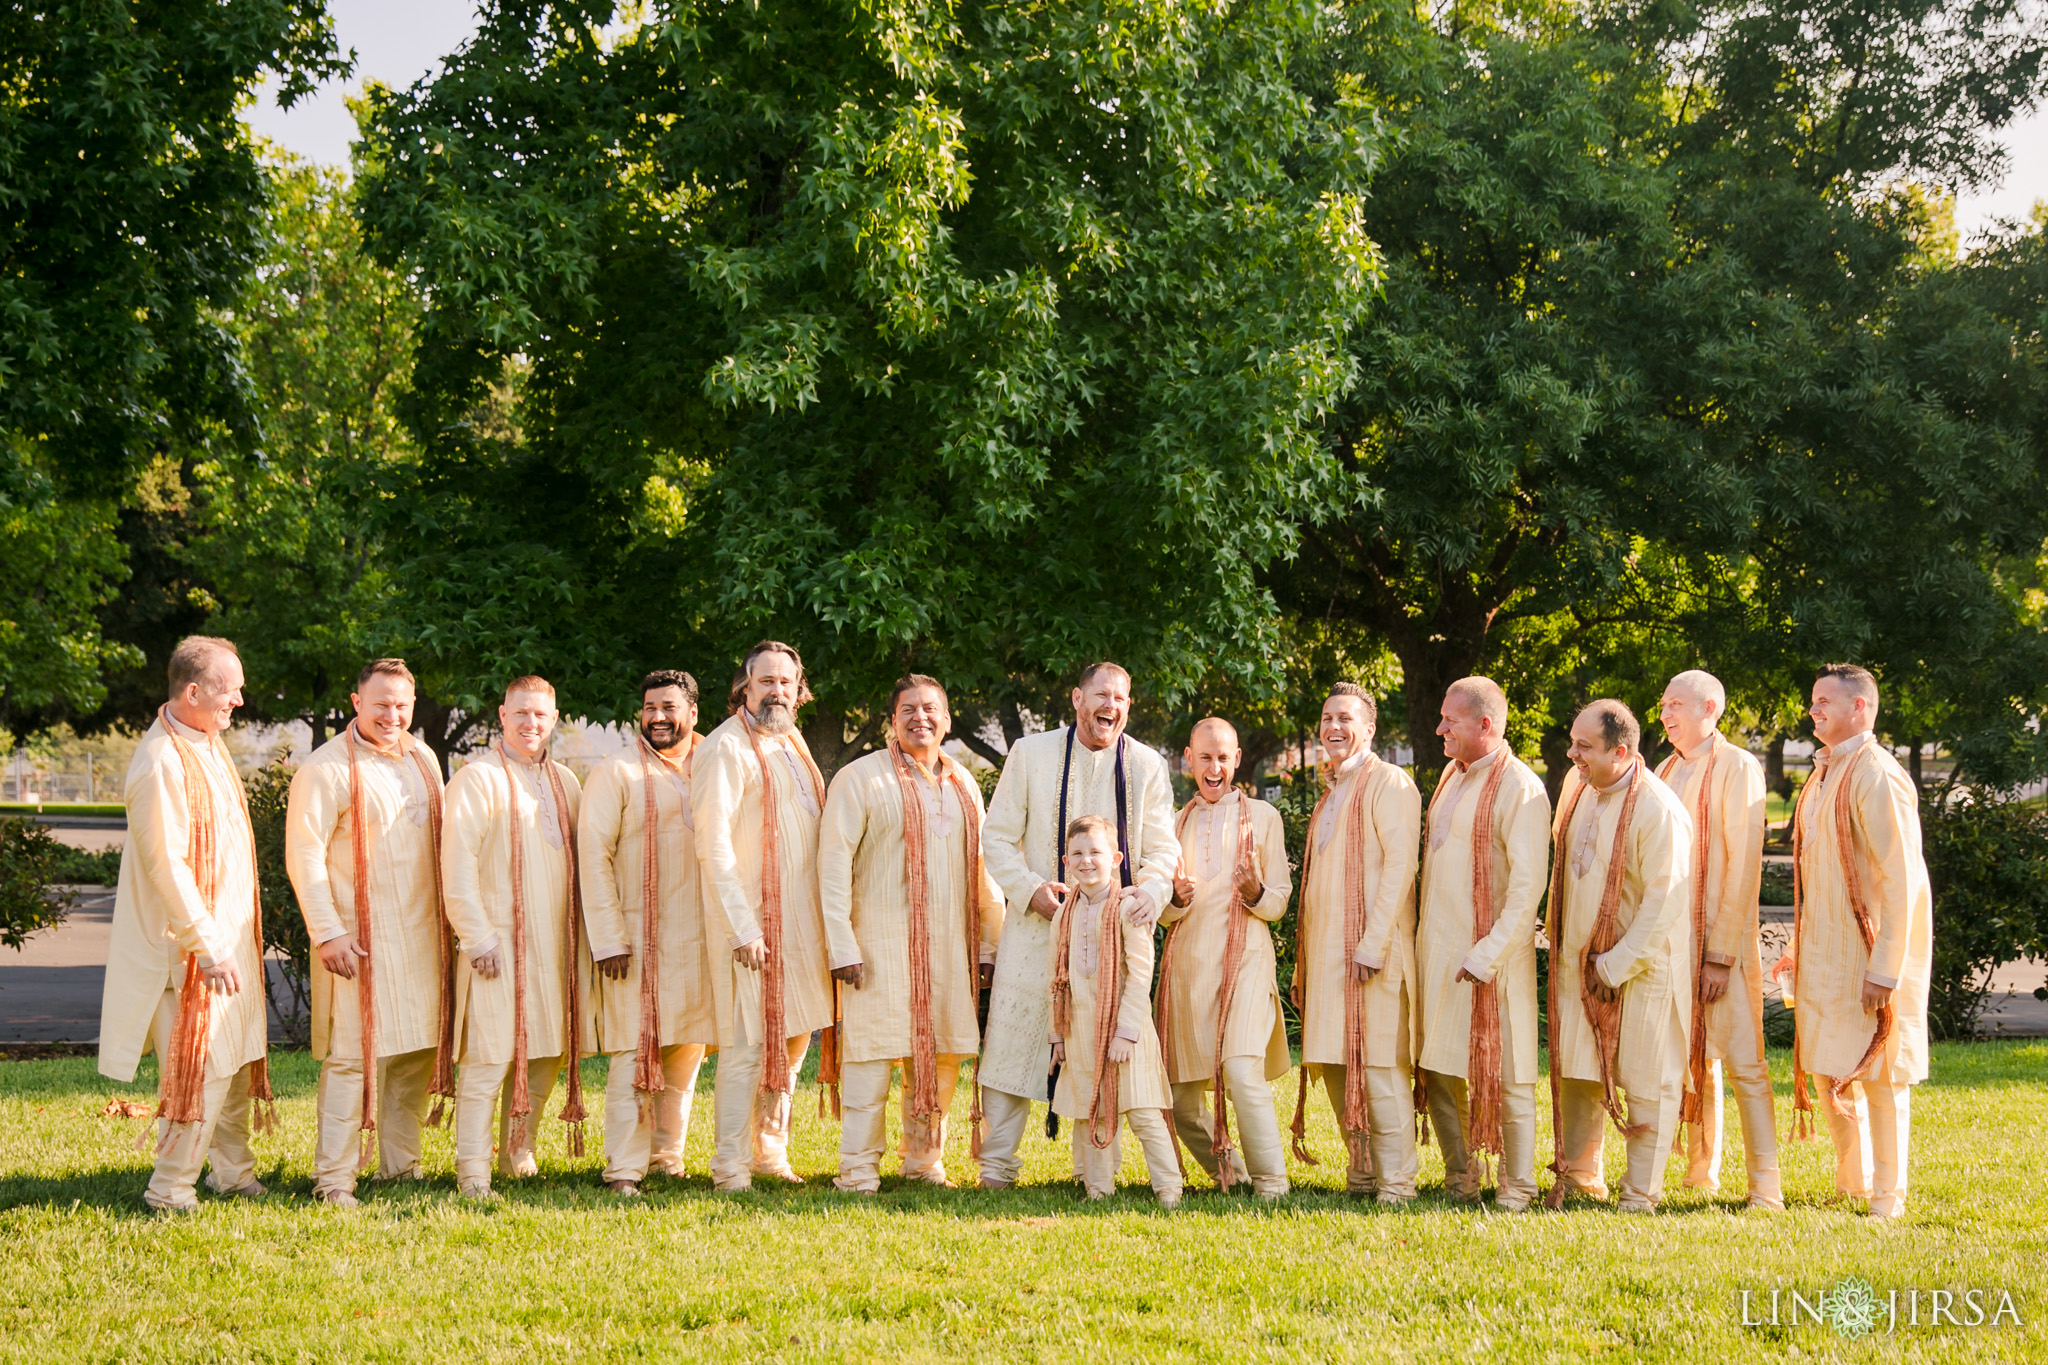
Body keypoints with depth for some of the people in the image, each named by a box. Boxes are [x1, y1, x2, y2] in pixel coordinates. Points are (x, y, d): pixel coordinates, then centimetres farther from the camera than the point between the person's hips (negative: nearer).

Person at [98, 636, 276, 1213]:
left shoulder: (208, 743, 9)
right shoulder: (161, 761, -21)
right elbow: (166, 864, -23)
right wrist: (208, 945, -23)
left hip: (231, 933, 9)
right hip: (193, 945, -9)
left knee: (240, 1057, 15)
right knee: (204, 1067, -5)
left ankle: (232, 1170, 28)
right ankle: (171, 1192, 5)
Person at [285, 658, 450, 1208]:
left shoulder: (423, 760, 11)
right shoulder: (326, 769, -9)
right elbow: (304, 855, -12)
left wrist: (448, 917, 14)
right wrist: (327, 931, -17)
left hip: (422, 934, 6)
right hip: (359, 937, -6)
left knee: (418, 1049, 9)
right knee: (351, 1054, -7)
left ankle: (401, 1162, 20)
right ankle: (334, 1179, -2)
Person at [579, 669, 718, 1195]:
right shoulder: (616, 773, -2)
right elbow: (594, 856, -6)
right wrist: (608, 939, -12)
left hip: (700, 938, 5)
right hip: (638, 939, -4)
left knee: (687, 1051, 8)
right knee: (635, 1052, -7)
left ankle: (667, 1153, 20)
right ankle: (624, 1168, -5)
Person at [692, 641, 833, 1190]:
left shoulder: (791, 743, 15)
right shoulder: (728, 747, -11)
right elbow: (713, 845, -17)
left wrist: (825, 920, 14)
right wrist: (742, 928, -21)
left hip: (800, 922, 8)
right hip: (752, 923, -8)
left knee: (793, 1039, 13)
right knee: (747, 1044, -7)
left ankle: (770, 1151, 24)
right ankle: (731, 1167, -1)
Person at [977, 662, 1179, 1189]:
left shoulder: (1147, 765, 6)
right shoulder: (1031, 753, 3)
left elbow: (1162, 847, 4)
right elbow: (998, 835, 4)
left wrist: (1151, 890, -18)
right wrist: (1030, 888, -13)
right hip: (1038, 925, -1)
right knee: (1015, 1040, -2)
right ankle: (997, 1162, 9)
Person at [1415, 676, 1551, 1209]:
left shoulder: (1519, 789, -12)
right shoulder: (1452, 776, 14)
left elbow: (1527, 886, -17)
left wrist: (1488, 955, -21)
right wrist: (1423, 939, 14)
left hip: (1488, 954, -8)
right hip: (1437, 947, 8)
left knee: (1503, 1073, -2)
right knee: (1440, 1070, 10)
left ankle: (1517, 1188, 7)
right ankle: (1460, 1181, 20)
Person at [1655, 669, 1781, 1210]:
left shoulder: (1737, 768, -7)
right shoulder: (1666, 771, 14)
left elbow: (1744, 865, -12)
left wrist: (1721, 954, -16)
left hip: (1722, 941, -7)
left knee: (1743, 1063, -8)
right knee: (1693, 1060, 12)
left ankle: (1766, 1187, -7)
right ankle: (1701, 1173, 21)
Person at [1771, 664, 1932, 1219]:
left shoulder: (1877, 777, -16)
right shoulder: (1823, 776, 12)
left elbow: (1900, 880, -19)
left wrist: (1885, 969, -21)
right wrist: (1800, 948, 16)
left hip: (1870, 954, -8)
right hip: (1824, 956, 8)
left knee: (1880, 1074, -1)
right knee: (1831, 1071, 13)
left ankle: (1888, 1195, 9)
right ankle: (1852, 1181, 28)